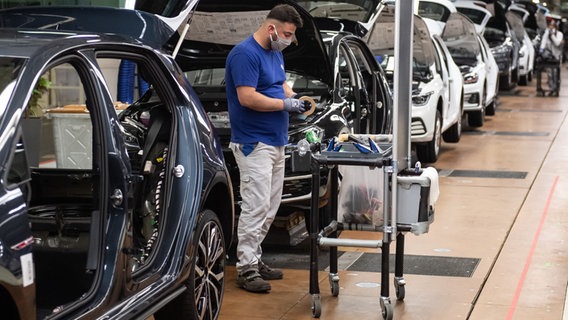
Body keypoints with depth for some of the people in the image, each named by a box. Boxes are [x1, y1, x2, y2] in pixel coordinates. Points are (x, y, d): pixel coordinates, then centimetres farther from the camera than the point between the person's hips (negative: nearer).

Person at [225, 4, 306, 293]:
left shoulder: (275, 53, 14)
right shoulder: (245, 54, -15)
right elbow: (247, 98, -23)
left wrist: (294, 97, 5)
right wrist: (285, 104, -15)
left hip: (275, 142, 10)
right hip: (254, 144, -10)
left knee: (270, 208, 13)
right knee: (255, 207, -9)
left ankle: (254, 258, 22)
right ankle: (246, 269, -3)